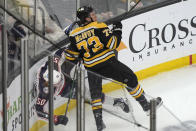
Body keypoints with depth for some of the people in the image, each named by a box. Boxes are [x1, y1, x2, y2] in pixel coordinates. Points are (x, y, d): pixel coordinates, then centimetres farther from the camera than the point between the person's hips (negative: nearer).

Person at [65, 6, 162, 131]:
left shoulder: (74, 35, 5)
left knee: (95, 94, 18)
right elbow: (112, 44, -15)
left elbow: (71, 56, 8)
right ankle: (146, 105, 17)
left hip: (91, 68, 4)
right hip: (107, 64, -4)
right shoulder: (99, 27, -9)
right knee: (130, 78, 11)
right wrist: (117, 30, -1)